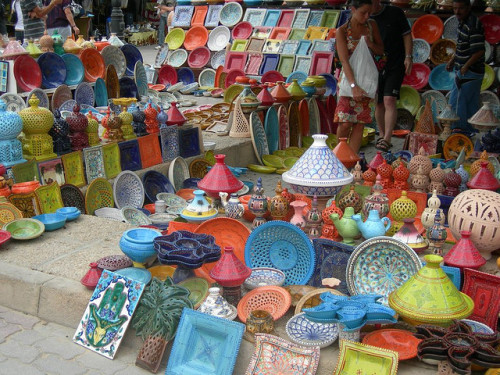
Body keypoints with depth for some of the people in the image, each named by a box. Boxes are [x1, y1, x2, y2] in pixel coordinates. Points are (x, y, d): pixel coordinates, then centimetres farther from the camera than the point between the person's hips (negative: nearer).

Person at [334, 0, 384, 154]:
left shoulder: (371, 25, 3)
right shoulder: (342, 31, -9)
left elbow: (381, 50, 12)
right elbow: (344, 60, -17)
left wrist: (370, 44, -12)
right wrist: (354, 86, -28)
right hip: (349, 79, -3)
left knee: (360, 122, 0)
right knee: (345, 122, -9)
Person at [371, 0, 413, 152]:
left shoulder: (395, 13, -1)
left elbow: (407, 35, 3)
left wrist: (408, 57, -8)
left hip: (395, 65, -3)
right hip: (375, 67, 4)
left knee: (389, 101, -15)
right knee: (378, 103, 9)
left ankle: (386, 139, -19)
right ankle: (381, 135, 27)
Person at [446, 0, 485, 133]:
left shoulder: (473, 25, -21)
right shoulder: (463, 22, 10)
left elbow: (479, 51, -25)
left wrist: (465, 67, -18)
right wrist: (452, 60, 19)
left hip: (469, 72, -10)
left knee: (457, 103, -3)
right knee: (472, 105, 16)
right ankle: (471, 132, 26)